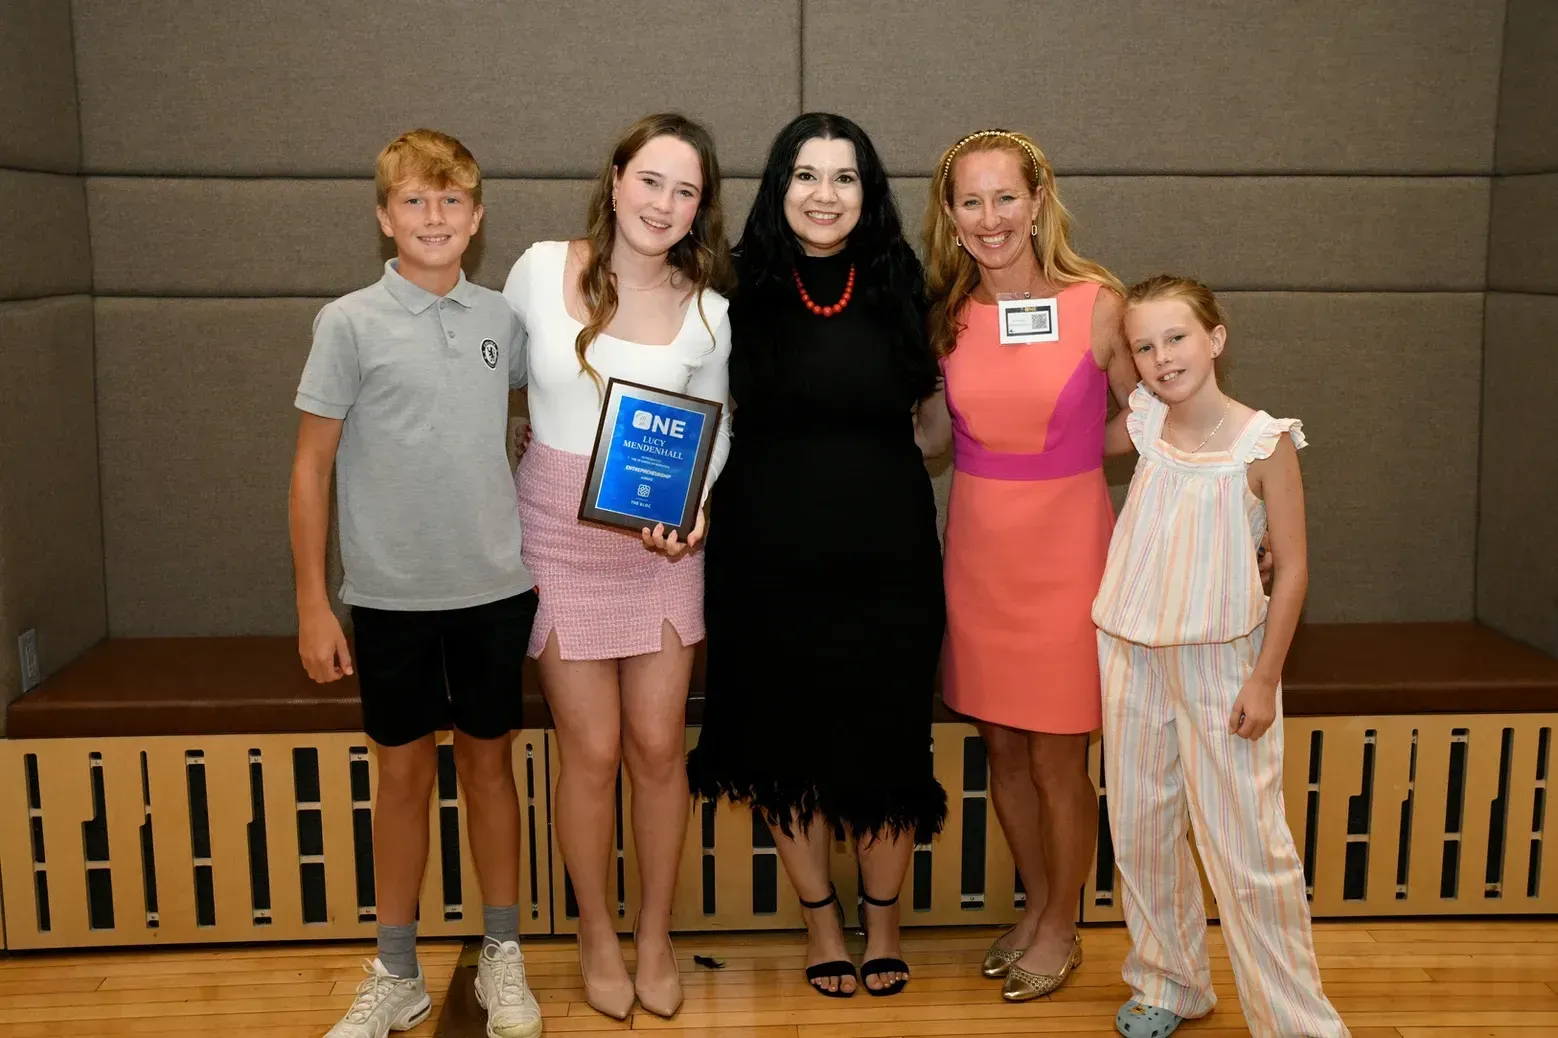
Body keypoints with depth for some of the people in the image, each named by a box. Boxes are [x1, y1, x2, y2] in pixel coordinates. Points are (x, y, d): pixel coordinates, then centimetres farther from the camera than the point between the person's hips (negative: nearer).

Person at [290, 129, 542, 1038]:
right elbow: (314, 464, -3)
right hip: (392, 591, -1)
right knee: (404, 770, 9)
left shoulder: (501, 318, 1)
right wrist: (313, 602, -5)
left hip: (496, 585, 2)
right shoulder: (351, 323, -6)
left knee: (488, 759, 12)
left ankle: (503, 955, 26)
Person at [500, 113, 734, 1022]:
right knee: (594, 751, 2)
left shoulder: (706, 311, -4)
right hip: (559, 536, -1)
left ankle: (656, 936, 25)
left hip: (661, 544, 1)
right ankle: (598, 937, 25)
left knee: (658, 745, 5)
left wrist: (695, 510, -10)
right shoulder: (540, 270, -8)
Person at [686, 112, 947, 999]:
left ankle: (884, 915, 31)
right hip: (773, 557, 0)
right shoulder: (744, 290, -3)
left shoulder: (897, 286, 1)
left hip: (886, 556, 1)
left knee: (888, 741, 8)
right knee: (790, 738, 10)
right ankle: (820, 914, 32)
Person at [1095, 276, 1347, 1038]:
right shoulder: (1144, 425, 0)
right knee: (1141, 832, 13)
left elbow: (1292, 567, -8)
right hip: (1132, 656, 5)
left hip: (1221, 662, -4)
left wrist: (1265, 678, -9)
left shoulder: (1265, 441, -11)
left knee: (1245, 846, -1)